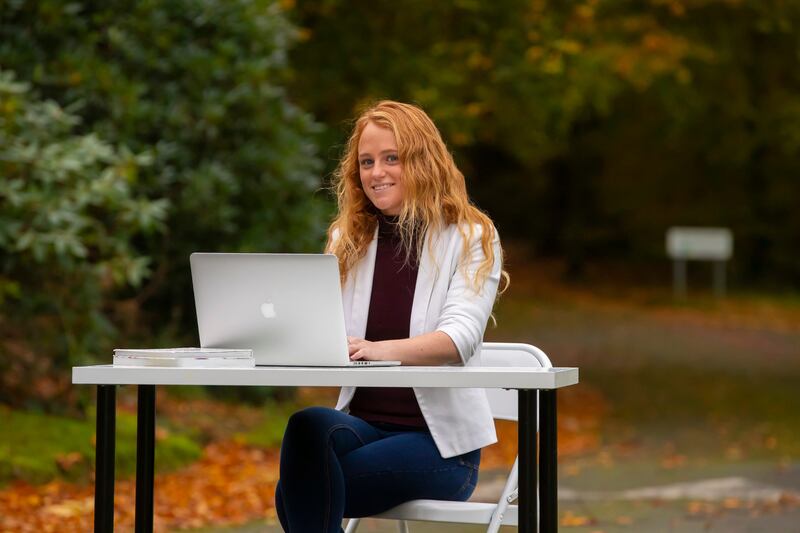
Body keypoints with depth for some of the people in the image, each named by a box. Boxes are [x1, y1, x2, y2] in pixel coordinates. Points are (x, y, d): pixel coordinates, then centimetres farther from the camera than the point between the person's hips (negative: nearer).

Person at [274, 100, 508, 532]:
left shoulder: (470, 238, -1)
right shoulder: (347, 240, 13)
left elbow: (459, 338, -18)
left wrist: (380, 349, -37)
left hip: (441, 443, -4)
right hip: (362, 425, 4)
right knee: (310, 427, -33)